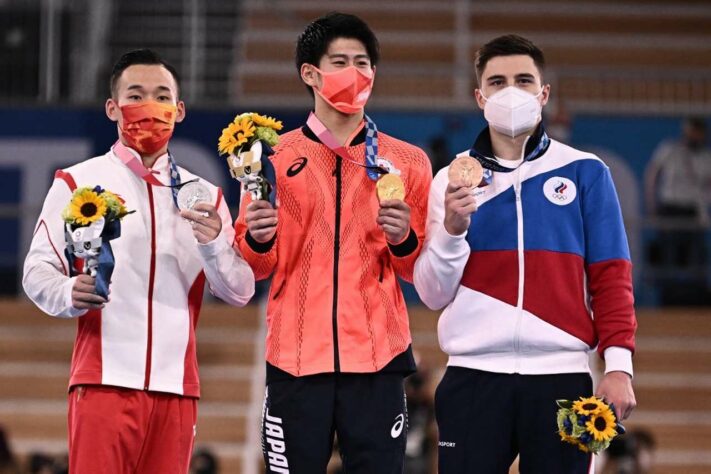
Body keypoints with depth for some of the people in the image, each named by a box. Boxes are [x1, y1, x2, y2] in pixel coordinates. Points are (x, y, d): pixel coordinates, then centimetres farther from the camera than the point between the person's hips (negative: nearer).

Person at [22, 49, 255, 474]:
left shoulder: (204, 196, 16)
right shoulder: (77, 183, 7)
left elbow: (240, 292, 8)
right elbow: (38, 271, 1)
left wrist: (214, 245, -12)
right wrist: (69, 294, -21)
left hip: (176, 387, 3)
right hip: (104, 380, -3)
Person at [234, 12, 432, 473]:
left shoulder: (407, 162, 9)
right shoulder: (275, 157, 7)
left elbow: (419, 271, 10)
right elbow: (255, 268, 9)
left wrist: (403, 242, -10)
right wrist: (258, 241, -12)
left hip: (377, 358, 0)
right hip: (296, 357, 0)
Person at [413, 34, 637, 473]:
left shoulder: (585, 173, 6)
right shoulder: (454, 180, 10)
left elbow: (611, 278, 3)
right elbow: (434, 295, 6)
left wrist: (618, 364, -6)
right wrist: (451, 230, -10)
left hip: (561, 377, -1)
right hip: (474, 378, 1)